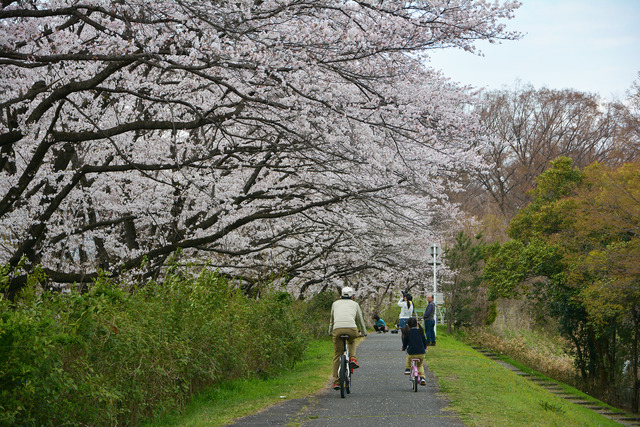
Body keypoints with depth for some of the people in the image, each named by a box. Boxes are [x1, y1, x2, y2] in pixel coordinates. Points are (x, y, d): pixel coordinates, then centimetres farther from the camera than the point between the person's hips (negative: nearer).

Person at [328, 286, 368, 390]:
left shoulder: (335, 303, 27)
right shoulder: (355, 304, 25)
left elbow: (332, 320, 37)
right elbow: (360, 320, 34)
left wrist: (330, 332, 51)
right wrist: (363, 333, 48)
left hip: (337, 329, 0)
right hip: (351, 329, 0)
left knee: (337, 355, 11)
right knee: (351, 342, 36)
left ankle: (336, 382, 8)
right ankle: (353, 358, 11)